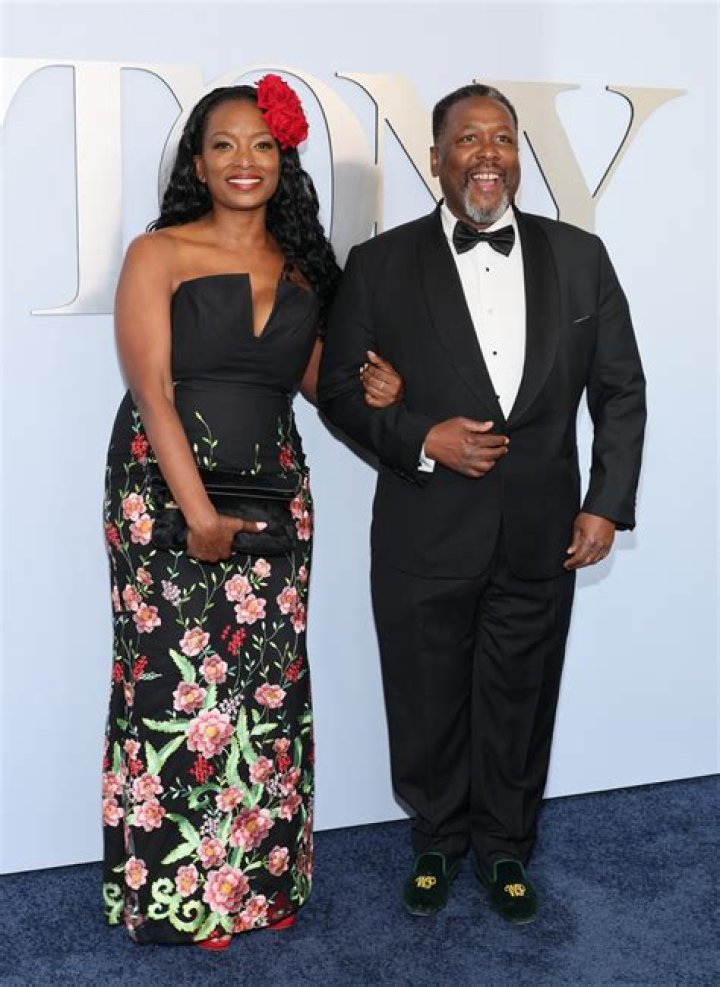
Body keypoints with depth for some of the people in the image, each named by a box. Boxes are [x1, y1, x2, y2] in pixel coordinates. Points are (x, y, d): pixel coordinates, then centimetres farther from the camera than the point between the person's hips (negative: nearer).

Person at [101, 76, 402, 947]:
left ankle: (260, 873, 21)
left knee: (269, 685, 5)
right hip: (166, 496, -4)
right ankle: (178, 887, 14)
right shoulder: (157, 255, -2)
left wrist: (371, 389, -4)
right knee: (177, 684, -2)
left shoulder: (301, 265, 10)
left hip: (271, 498, 4)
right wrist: (199, 514, -17)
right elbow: (152, 391, -10)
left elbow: (317, 376, 19)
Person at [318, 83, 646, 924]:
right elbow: (338, 388, 0)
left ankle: (503, 847, 36)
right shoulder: (381, 264, -2)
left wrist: (607, 504, -1)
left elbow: (620, 388, 6)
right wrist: (421, 439, -15)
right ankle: (437, 841, 37)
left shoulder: (579, 256, 3)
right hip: (424, 534, -1)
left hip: (541, 534, 2)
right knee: (428, 703, 13)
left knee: (520, 701, 14)